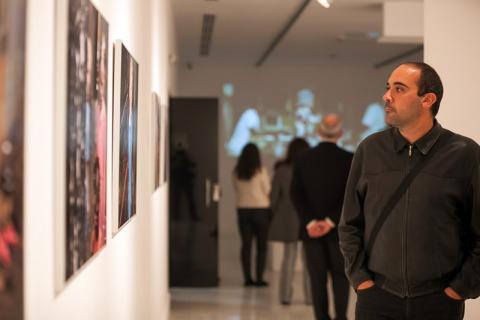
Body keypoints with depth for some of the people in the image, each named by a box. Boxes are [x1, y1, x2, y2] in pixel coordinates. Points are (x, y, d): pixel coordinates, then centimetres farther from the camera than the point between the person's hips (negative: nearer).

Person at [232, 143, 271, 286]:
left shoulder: (236, 172, 0)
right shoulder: (260, 171, -9)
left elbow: (236, 190, 7)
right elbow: (267, 191, -3)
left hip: (242, 210, 3)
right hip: (260, 209, -3)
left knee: (246, 244, 6)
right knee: (262, 245, 4)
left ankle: (247, 277, 5)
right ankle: (259, 277, 0)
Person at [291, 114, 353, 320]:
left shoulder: (303, 160, 1)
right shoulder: (349, 159, -5)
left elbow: (296, 195, -6)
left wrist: (310, 222, -12)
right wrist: (331, 221, -13)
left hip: (312, 230, 1)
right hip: (338, 229, -1)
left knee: (317, 278, 6)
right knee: (340, 276, 11)